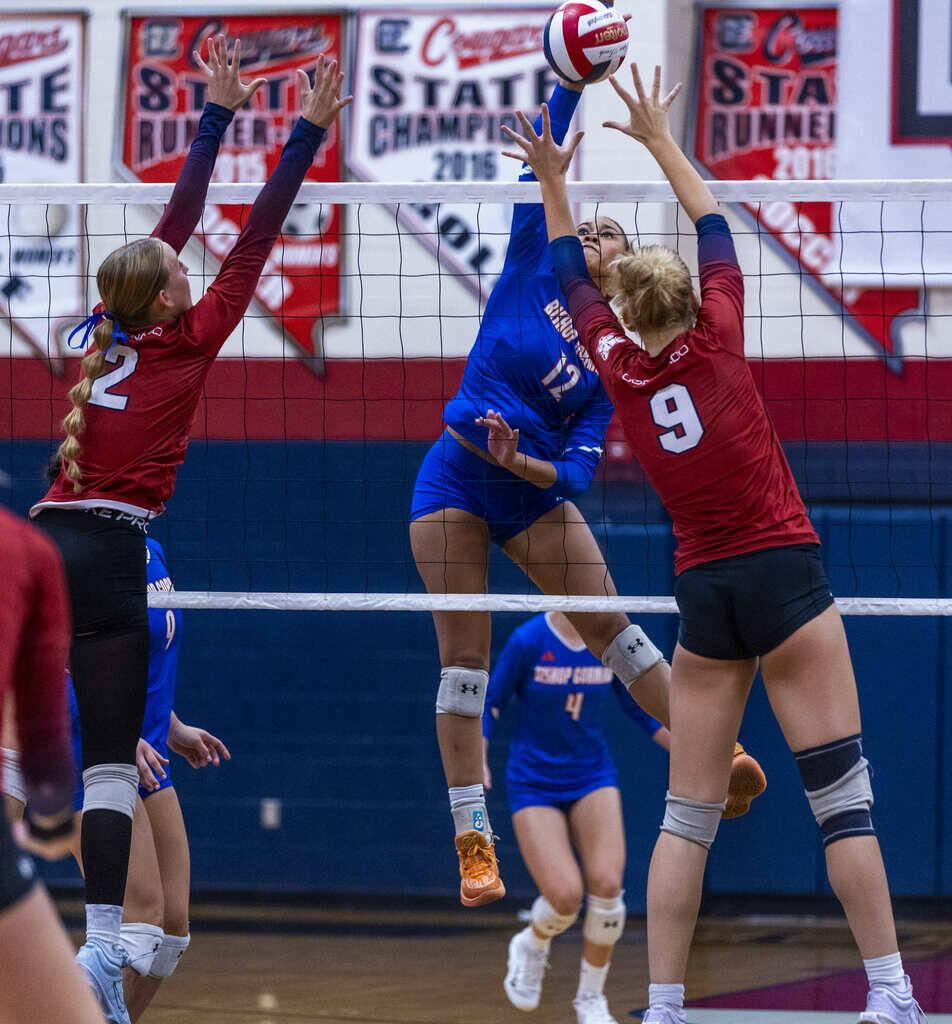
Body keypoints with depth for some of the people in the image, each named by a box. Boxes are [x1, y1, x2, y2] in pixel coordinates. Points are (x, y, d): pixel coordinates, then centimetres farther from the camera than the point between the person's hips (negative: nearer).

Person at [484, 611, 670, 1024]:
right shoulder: (528, 641, -14)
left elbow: (639, 708, 11)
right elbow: (489, 704, -4)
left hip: (593, 777, 3)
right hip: (534, 784, -3)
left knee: (606, 884, -17)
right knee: (565, 896, -18)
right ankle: (532, 946, 20)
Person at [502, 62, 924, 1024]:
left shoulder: (616, 368, 5)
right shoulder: (715, 339, -2)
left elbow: (572, 280, 22)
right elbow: (715, 228, 14)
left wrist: (552, 183, 29)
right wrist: (660, 141, 24)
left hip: (702, 594, 3)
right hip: (784, 578, -3)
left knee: (689, 812, 5)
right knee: (842, 793, -6)